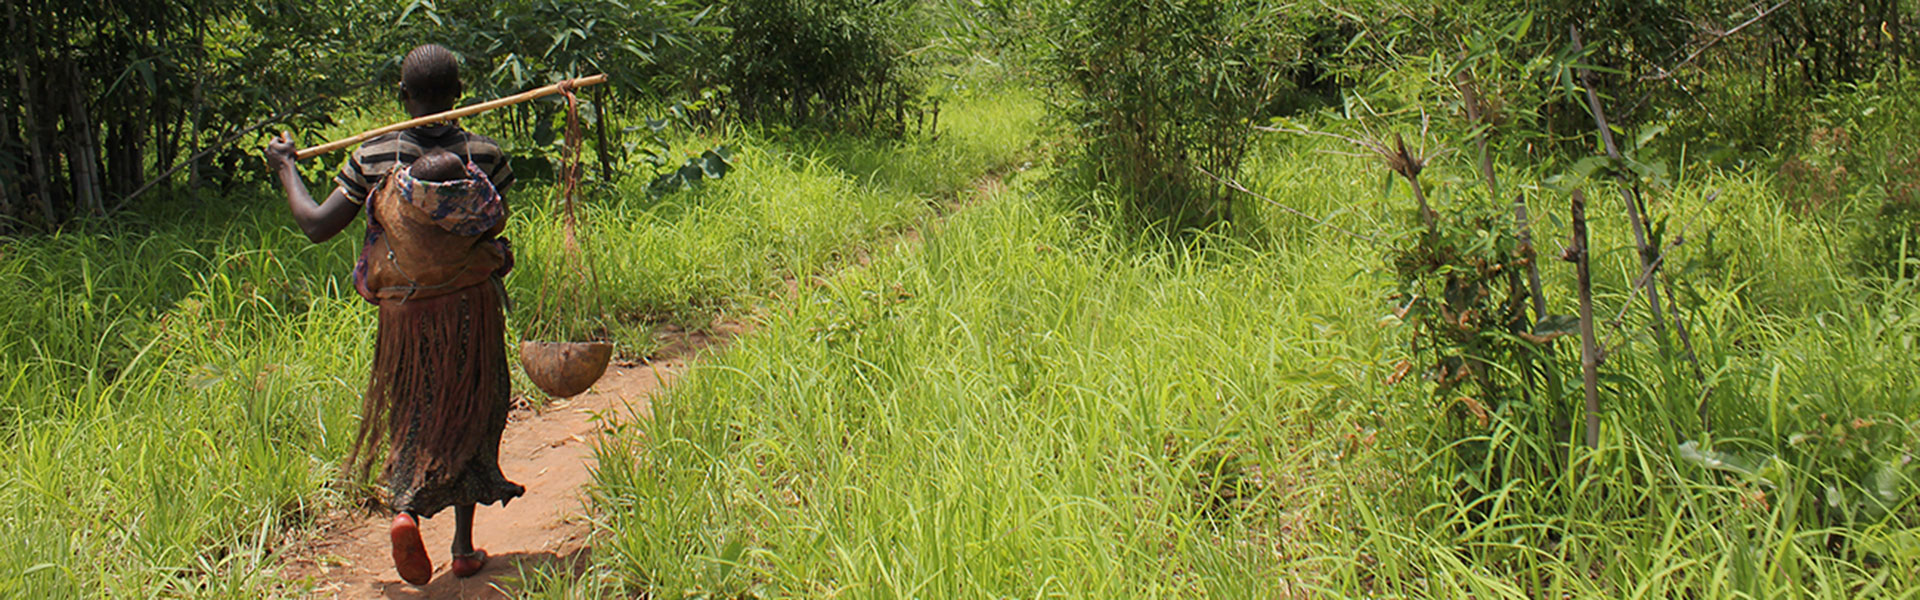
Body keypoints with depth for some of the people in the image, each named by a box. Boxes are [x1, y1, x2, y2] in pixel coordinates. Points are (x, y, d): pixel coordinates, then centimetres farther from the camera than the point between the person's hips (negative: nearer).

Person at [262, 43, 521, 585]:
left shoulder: (374, 159, -9)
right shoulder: (485, 156, -8)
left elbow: (317, 226, -8)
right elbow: (498, 225, 1)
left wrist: (285, 168, 6)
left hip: (406, 312, 0)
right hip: (473, 304, 0)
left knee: (415, 418, 16)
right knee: (468, 415, 13)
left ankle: (405, 511, -11)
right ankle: (464, 547, 14)